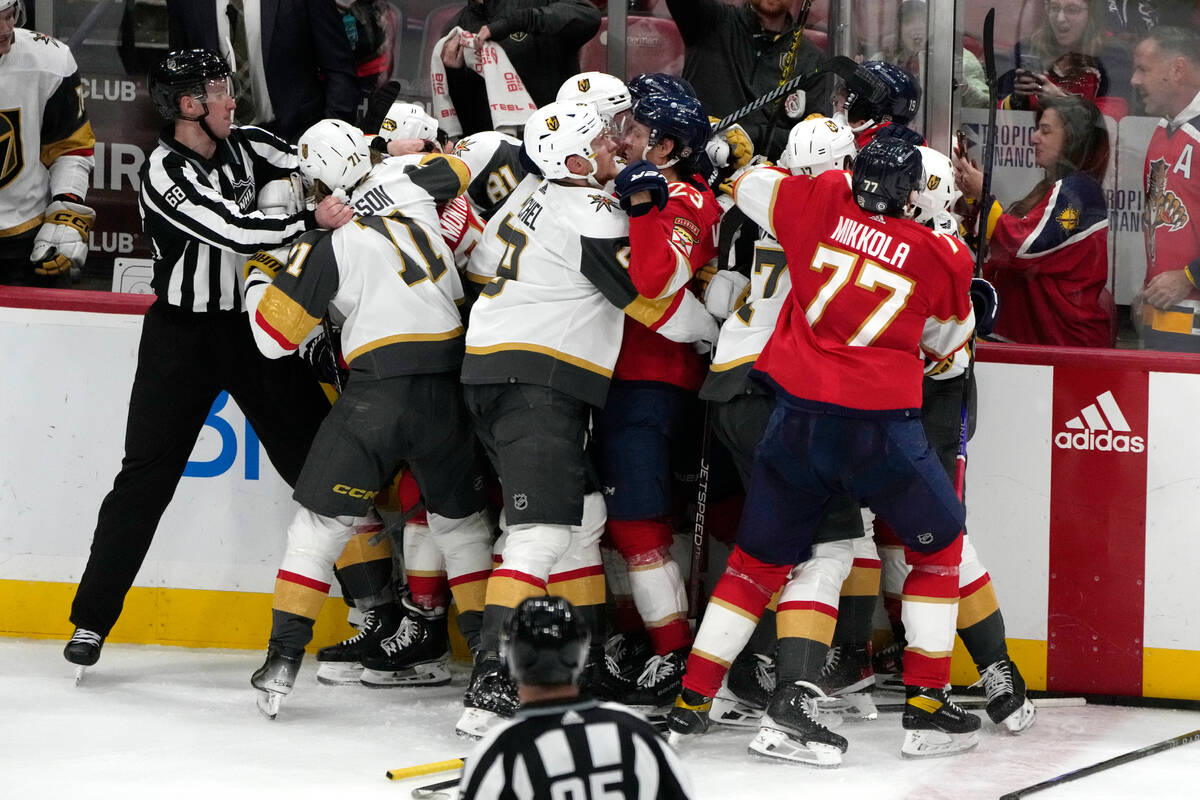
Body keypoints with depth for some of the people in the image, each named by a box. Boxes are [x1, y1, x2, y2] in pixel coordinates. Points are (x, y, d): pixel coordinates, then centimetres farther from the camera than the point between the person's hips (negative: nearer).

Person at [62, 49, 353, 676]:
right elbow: (232, 230, -26)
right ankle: (92, 619, 2)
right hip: (183, 336, -5)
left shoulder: (245, 147, 3)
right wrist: (312, 221, -29)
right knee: (147, 476, -5)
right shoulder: (164, 172, -16)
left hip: (255, 329, 5)